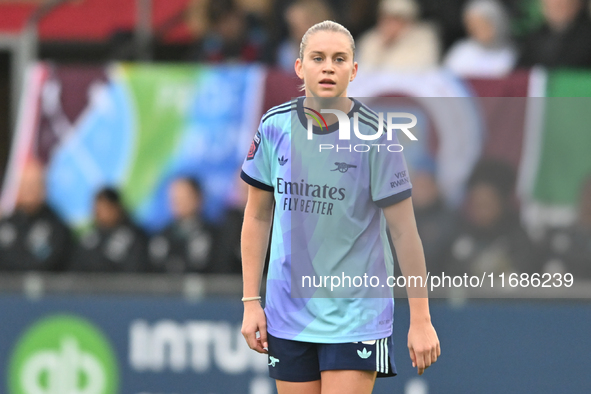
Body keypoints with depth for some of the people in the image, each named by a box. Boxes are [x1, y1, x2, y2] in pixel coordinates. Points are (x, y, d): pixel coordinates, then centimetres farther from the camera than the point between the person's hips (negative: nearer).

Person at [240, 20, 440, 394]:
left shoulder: (374, 136, -10)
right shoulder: (275, 127, 0)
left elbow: (404, 232, -7)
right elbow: (258, 216, 10)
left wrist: (421, 319, -8)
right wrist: (251, 302, 6)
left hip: (356, 317, -3)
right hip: (289, 315, 3)